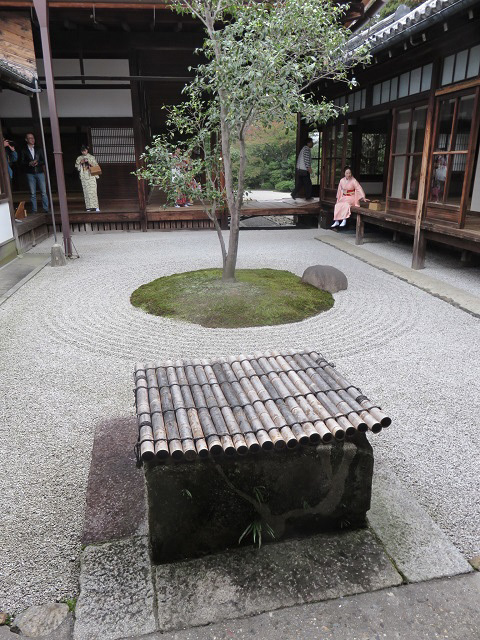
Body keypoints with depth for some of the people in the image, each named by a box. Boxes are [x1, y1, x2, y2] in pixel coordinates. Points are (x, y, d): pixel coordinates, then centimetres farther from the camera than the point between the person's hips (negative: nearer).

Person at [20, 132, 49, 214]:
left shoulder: (39, 149, 12)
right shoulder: (24, 150, 7)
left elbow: (44, 160, 9)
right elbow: (22, 162, 3)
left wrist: (37, 163, -10)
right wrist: (29, 163, -15)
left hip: (40, 172, 1)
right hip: (30, 173, -1)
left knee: (43, 192, -4)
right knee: (32, 193, 1)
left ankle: (46, 209, 0)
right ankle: (34, 210, 5)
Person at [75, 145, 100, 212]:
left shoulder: (92, 157, 8)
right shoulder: (79, 158, 12)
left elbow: (96, 165, 1)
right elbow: (77, 167, 11)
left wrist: (89, 162, -11)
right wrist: (80, 163, -6)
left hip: (91, 176, -2)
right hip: (84, 177, 2)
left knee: (93, 191, -10)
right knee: (86, 191, -4)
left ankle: (95, 206, -9)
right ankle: (89, 207, -2)